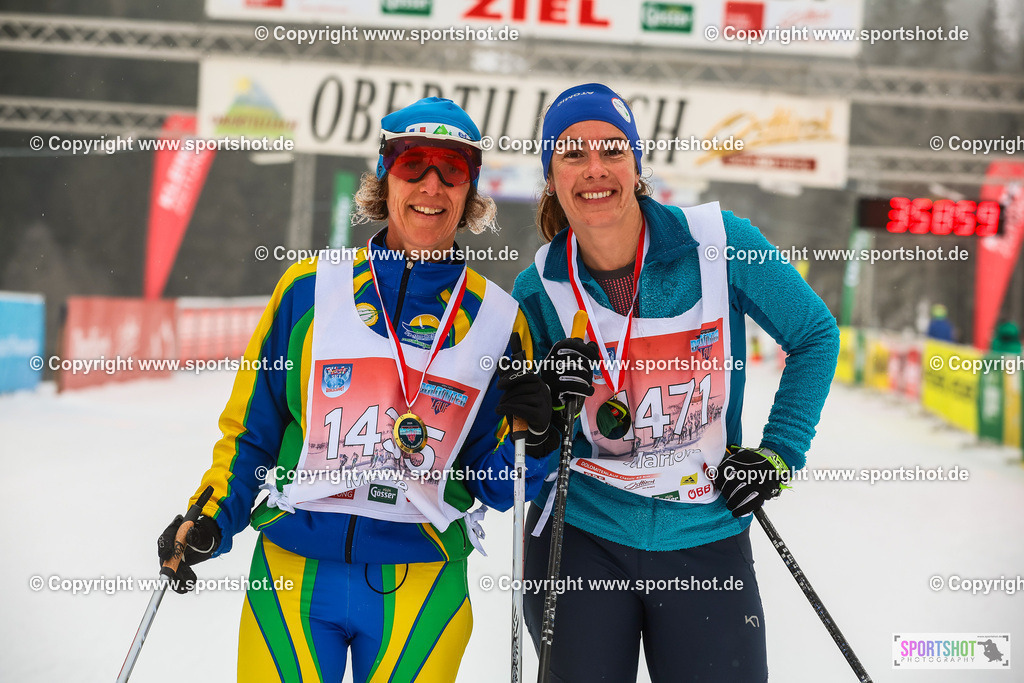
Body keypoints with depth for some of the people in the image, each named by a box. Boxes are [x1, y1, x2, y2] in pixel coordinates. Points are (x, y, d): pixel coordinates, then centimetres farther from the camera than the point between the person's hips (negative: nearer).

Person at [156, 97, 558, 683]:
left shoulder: (495, 318, 4)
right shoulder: (311, 287, 3)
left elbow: (497, 487, 8)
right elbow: (254, 426, 12)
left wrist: (531, 437, -11)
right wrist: (211, 519, -1)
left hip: (421, 588, 0)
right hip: (292, 574, 0)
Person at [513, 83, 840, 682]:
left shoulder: (717, 243, -11)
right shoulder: (541, 287, -5)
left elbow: (815, 334, 3)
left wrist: (780, 453, -2)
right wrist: (544, 404, -17)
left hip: (705, 537, -1)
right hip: (581, 538, 1)